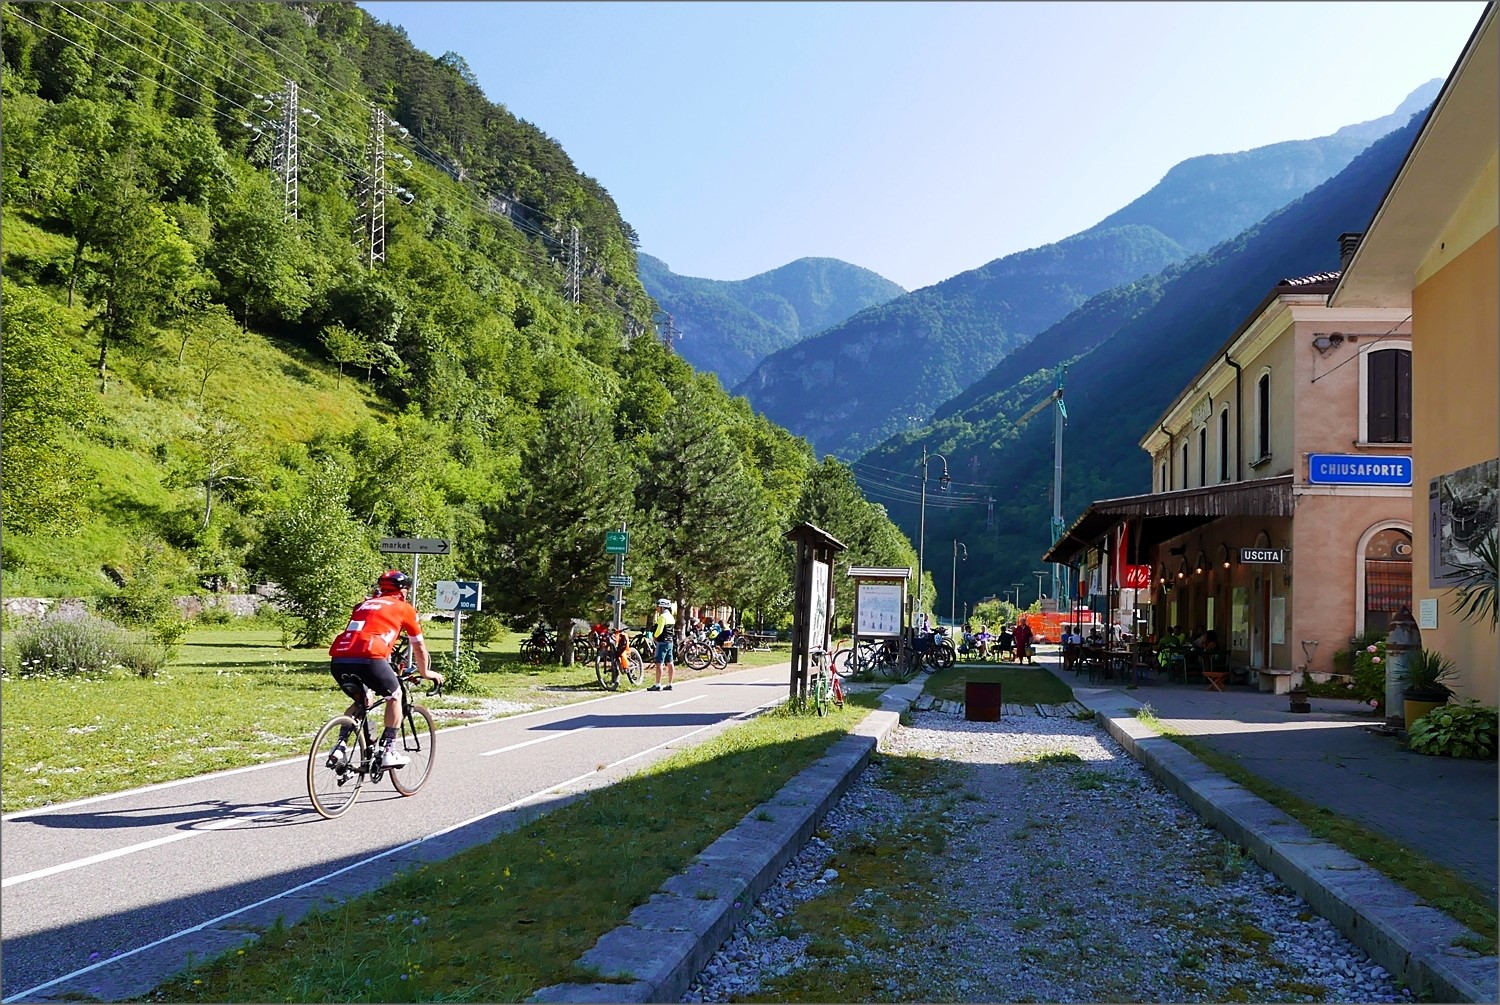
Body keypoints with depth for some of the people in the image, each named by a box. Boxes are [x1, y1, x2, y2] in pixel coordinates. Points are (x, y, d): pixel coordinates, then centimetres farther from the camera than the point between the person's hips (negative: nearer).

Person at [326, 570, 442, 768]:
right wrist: (425, 672, 44)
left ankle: (340, 746, 17)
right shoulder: (404, 608, 19)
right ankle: (388, 750, 17)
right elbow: (419, 647, 27)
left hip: (339, 660, 5)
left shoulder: (364, 604, 33)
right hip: (368, 658, -5)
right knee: (394, 695, 21)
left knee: (360, 701, 30)